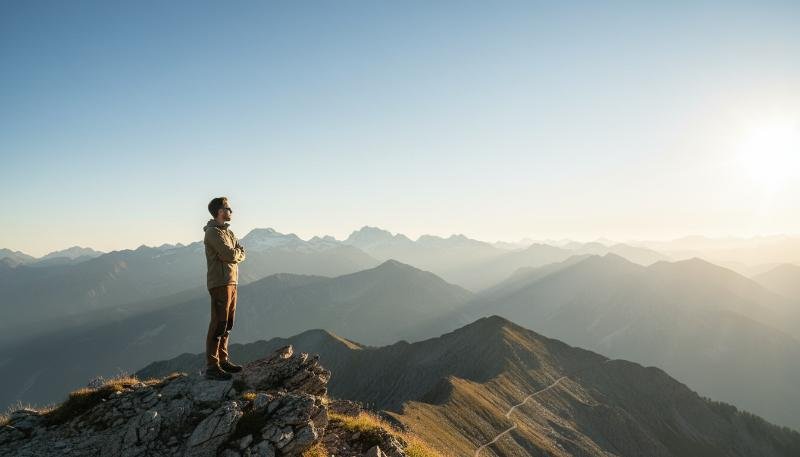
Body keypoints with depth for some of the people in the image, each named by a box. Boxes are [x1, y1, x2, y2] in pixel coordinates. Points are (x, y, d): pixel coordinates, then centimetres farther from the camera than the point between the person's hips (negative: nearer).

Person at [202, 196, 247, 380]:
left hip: (231, 282, 9)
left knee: (227, 325, 13)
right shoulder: (213, 232, -11)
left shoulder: (228, 232, 18)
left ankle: (223, 360, 22)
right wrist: (238, 252, 1)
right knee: (218, 325, -9)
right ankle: (211, 367, -5)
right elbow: (230, 255, -19)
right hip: (220, 283, -9)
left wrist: (235, 254, -7)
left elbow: (242, 254, 12)